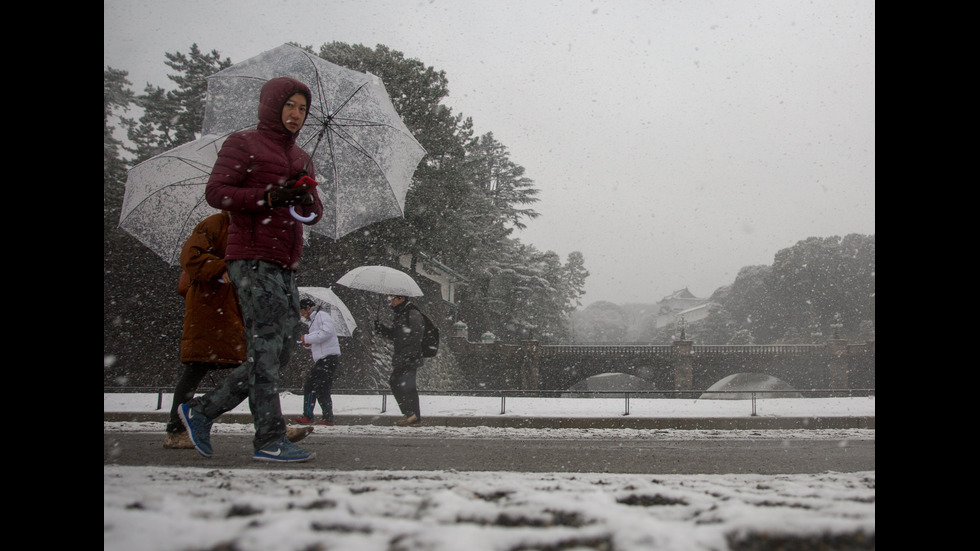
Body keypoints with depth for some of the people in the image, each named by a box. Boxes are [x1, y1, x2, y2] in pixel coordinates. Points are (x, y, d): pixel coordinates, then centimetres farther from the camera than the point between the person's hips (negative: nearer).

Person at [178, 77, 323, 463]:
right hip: (252, 260, -8)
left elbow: (314, 214, 19)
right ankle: (270, 439, -9)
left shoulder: (300, 158, 23)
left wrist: (306, 200, -6)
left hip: (285, 267, 8)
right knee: (267, 348, -12)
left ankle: (202, 410, 16)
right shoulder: (242, 145, 2)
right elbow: (216, 193, -8)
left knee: (277, 355, 6)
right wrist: (269, 196, -20)